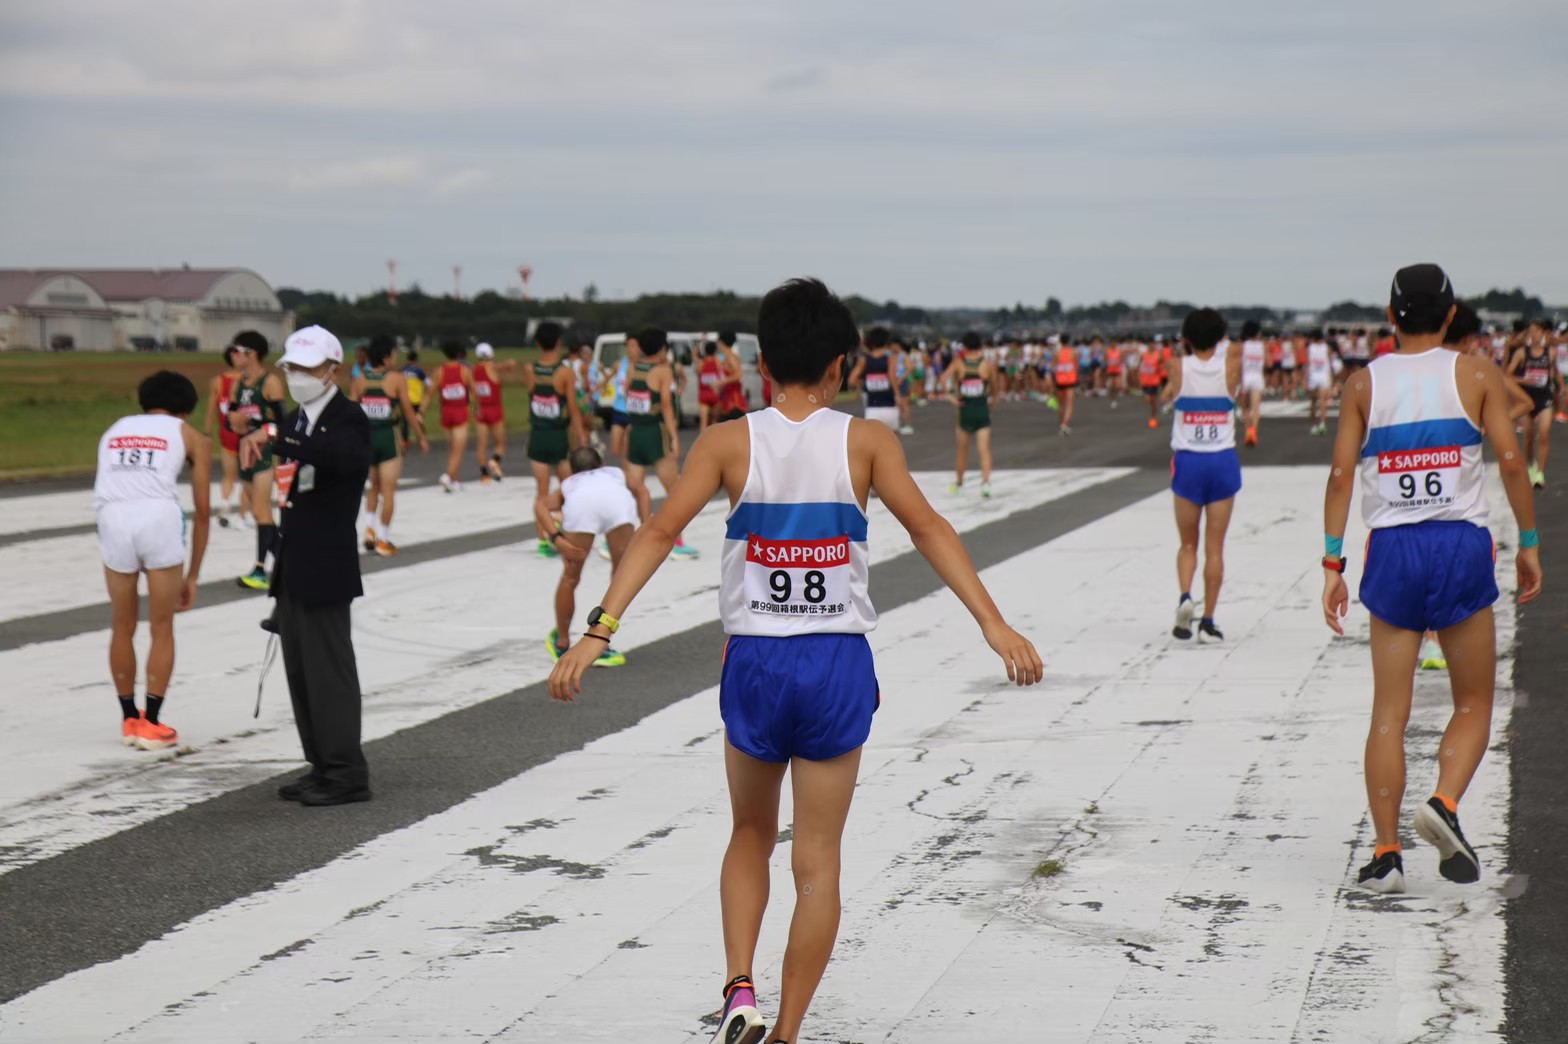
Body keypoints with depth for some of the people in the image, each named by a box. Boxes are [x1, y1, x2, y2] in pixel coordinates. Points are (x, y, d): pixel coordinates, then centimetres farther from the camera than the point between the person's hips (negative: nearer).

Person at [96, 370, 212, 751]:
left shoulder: (114, 430, 29)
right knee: (161, 629, 12)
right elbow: (203, 511, 17)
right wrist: (192, 575, 23)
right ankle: (151, 723, 11)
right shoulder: (191, 436, 20)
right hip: (159, 516, -2)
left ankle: (130, 719, 28)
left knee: (122, 628, 19)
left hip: (113, 518, 3)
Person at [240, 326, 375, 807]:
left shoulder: (349, 419, -12)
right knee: (300, 671, 12)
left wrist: (273, 436, -38)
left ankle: (346, 774, 0)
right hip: (293, 570, 9)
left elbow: (338, 455, -34)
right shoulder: (296, 420, 15)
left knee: (329, 669, -6)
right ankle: (323, 766, 20)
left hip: (325, 569, -9)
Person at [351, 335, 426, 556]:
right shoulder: (397, 379, -8)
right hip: (388, 437, -4)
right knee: (388, 490, 3)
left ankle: (370, 528, 10)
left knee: (374, 485, 23)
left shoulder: (358, 381, 1)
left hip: (365, 436, 4)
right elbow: (408, 411, -5)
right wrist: (421, 437, 5)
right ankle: (383, 540, 4)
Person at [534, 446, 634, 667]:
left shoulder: (568, 484, 39)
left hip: (579, 501, 1)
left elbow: (540, 505, 20)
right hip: (618, 499, 0)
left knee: (570, 578, 19)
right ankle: (600, 647, 16)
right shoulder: (617, 473, 46)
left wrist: (556, 538, 9)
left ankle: (562, 643, 34)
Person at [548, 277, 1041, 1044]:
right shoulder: (865, 441, -2)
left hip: (753, 662, 1)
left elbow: (660, 532, -10)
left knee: (752, 833, 24)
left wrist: (598, 630, -13)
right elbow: (927, 529, -11)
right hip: (838, 664, -1)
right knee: (817, 864, 8)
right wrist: (993, 624, -14)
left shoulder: (729, 442, -2)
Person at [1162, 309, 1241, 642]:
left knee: (1188, 543, 12)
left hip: (1187, 461, 0)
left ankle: (1185, 596, -13)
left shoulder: (1180, 367, -4)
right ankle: (1207, 620, 3)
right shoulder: (1229, 365, -3)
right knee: (1215, 547, 5)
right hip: (1223, 461, 0)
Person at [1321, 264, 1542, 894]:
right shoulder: (1476, 375, 2)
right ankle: (1444, 804, -13)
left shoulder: (1364, 383, 5)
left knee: (1389, 711, 5)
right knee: (1474, 704, 11)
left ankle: (1386, 853, 2)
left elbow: (1341, 476, -1)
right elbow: (1512, 463, -4)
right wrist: (1529, 544, 6)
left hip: (1392, 551, 1)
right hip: (1462, 546, -1)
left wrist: (1333, 565, 1)